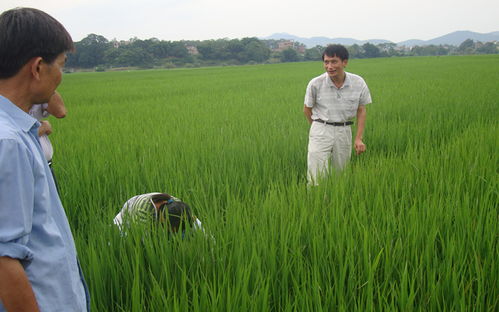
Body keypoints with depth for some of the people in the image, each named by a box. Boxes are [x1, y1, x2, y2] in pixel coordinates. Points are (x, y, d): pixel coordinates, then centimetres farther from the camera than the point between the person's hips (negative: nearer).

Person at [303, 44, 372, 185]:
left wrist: (359, 138, -2)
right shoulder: (315, 84, -11)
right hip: (321, 131, -2)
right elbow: (307, 109, 4)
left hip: (344, 132, 2)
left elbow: (361, 111, 4)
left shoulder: (358, 83, -6)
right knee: (316, 176, -8)